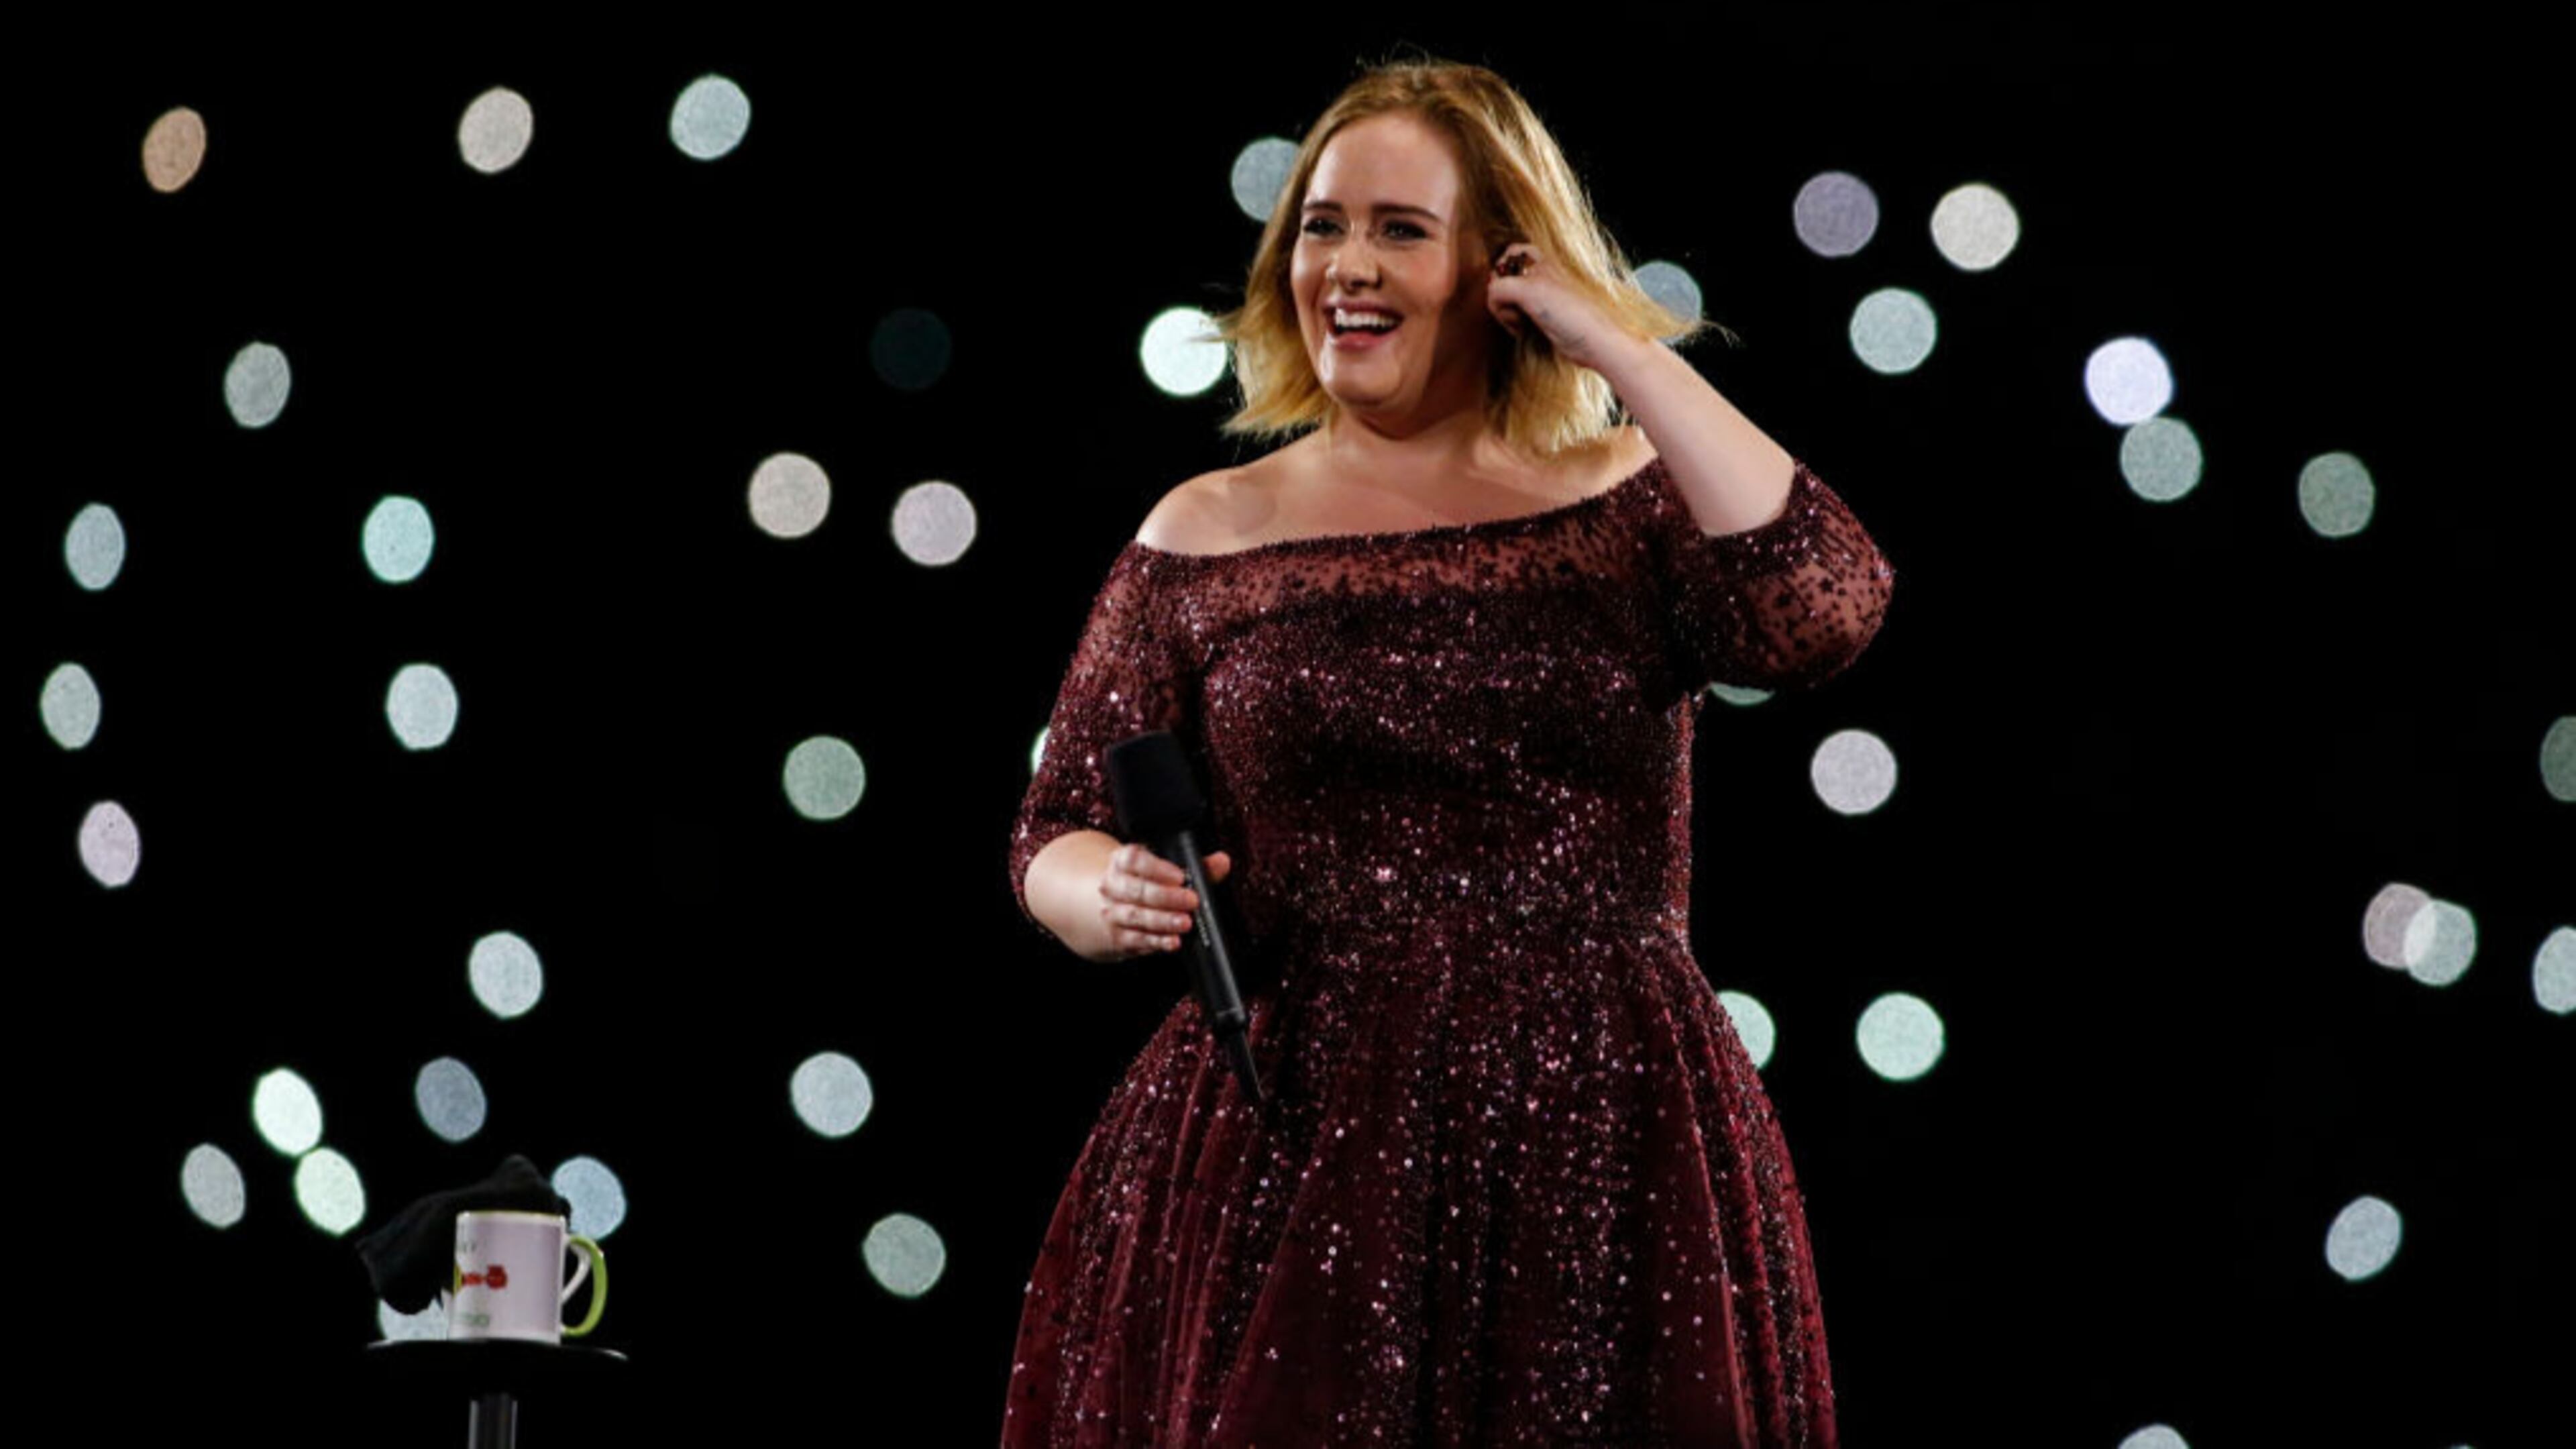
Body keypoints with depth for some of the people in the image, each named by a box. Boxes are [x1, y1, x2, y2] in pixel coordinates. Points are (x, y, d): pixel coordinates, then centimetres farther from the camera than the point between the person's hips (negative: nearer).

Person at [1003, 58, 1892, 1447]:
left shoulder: (1632, 504, 5)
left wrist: (1620, 345, -11)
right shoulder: (1205, 540, 6)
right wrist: (1118, 896, -16)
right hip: (1284, 1144, 0)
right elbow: (1053, 843, 8)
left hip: (1599, 1150, 0)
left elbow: (1823, 612, -16)